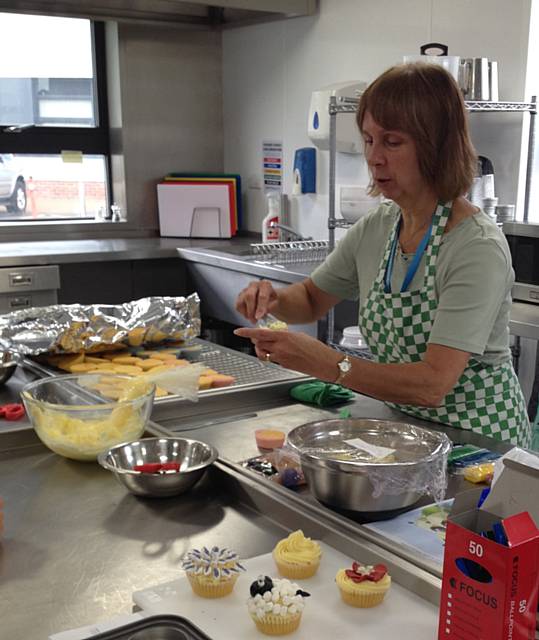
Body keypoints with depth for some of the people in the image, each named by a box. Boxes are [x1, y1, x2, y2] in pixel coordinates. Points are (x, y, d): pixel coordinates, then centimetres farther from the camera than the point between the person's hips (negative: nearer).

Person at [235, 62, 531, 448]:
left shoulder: (478, 248, -21)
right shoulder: (374, 230, 0)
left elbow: (434, 382, -27)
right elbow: (313, 299, 16)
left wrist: (328, 363, -32)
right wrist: (275, 299, -6)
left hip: (476, 439, -6)